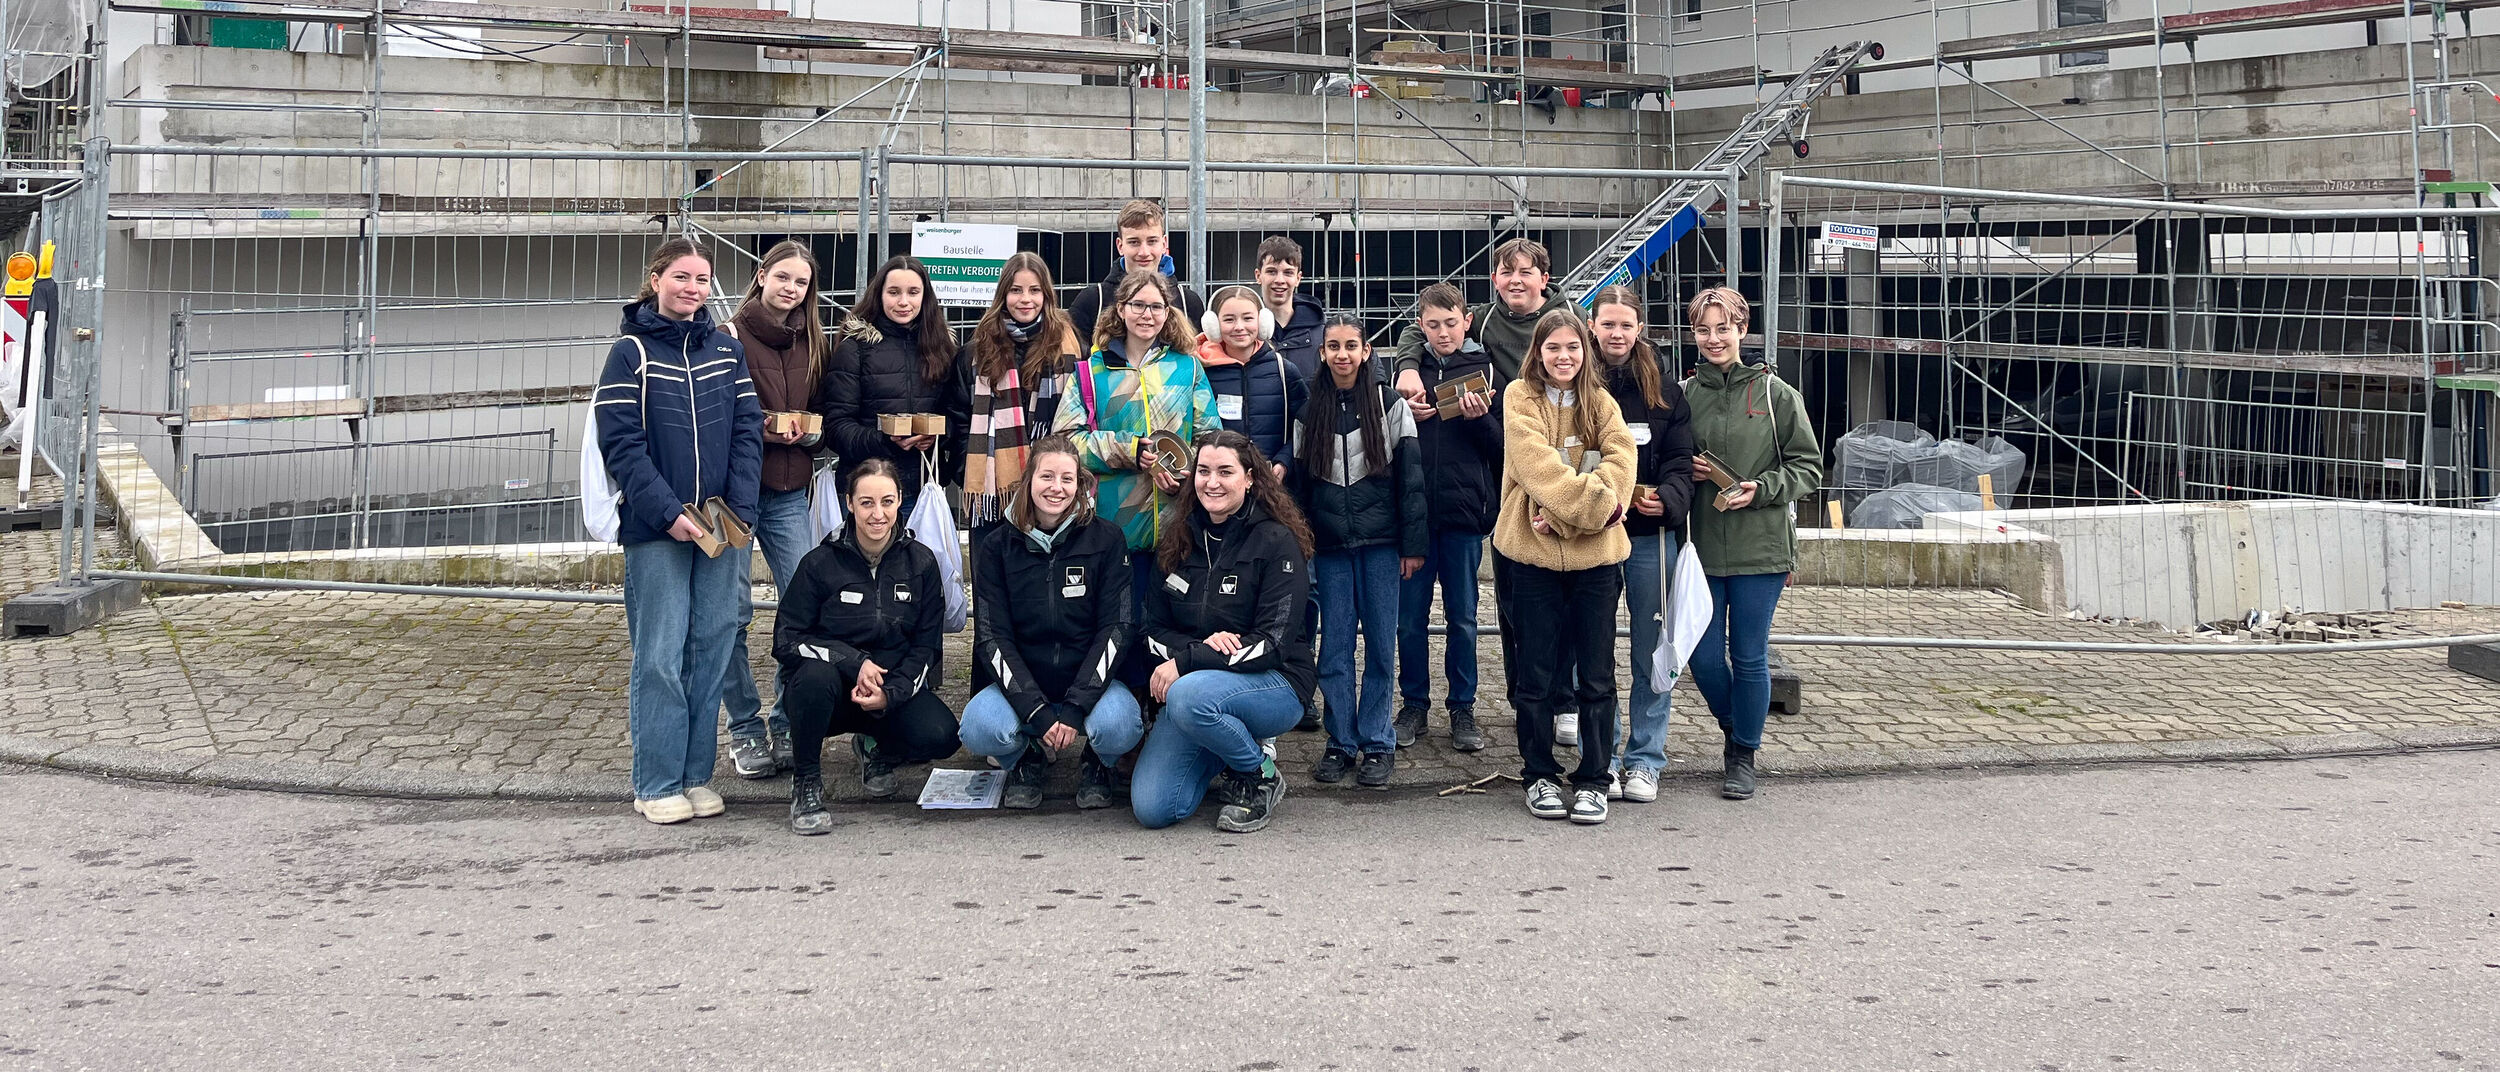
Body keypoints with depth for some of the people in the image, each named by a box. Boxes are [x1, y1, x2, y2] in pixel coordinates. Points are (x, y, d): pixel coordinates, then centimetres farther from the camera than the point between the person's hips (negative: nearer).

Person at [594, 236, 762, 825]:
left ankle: (696, 774, 15)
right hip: (656, 530, -4)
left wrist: (740, 507, -6)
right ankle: (658, 783, 6)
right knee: (661, 655, -3)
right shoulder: (630, 352, -2)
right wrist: (668, 512, -16)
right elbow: (621, 445, -8)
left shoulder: (726, 349, 10)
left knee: (713, 649, 5)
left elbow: (748, 429, 7)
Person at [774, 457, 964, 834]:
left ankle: (878, 750, 11)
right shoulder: (821, 563, -6)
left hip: (895, 688, 2)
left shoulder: (920, 563, 1)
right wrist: (854, 661, -21)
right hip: (834, 689, -2)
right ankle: (805, 785, -14)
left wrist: (889, 694, -18)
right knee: (815, 674, -37)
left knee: (940, 736, -27)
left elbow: (927, 646, 0)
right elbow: (785, 639, -8)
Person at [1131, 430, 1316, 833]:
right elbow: (1154, 631, 6)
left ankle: (1259, 778, -9)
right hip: (1192, 684, 5)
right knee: (1151, 808, -14)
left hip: (1276, 684, -5)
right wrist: (1200, 647, -16)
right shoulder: (1180, 542, 7)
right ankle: (1228, 753, 17)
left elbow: (1273, 643, -15)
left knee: (1189, 697, -38)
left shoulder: (1277, 542, -9)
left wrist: (1186, 662, -21)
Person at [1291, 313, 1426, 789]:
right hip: (1331, 544, 2)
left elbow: (1410, 476, -1)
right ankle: (1341, 743, 12)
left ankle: (1377, 744, 9)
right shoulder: (1309, 411, 6)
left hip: (1380, 543, -2)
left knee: (1380, 642, 1)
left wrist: (1413, 543, -6)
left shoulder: (1390, 405, 0)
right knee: (1334, 645, 3)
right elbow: (1299, 482, 11)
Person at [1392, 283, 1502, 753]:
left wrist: (1480, 417, -14)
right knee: (1410, 617, 6)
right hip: (1412, 508, 1)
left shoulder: (1483, 368, 4)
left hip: (1464, 508, -1)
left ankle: (1462, 708, 15)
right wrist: (1406, 415, -9)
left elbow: (1502, 445, 4)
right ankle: (1415, 705, 18)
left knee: (1462, 618, 6)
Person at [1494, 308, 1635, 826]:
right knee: (1537, 672, 6)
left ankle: (1592, 780, 14)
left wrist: (1568, 513, -20)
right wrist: (1592, 500, -22)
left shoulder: (1601, 402, 7)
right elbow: (1536, 462, -14)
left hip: (1596, 551, 2)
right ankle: (1539, 775, 19)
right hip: (1534, 551, -2)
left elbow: (1619, 462, -7)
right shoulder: (1520, 396, 0)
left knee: (1597, 674, 5)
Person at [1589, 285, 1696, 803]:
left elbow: (1680, 460, 3)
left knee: (1652, 653, 6)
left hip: (1652, 535, 2)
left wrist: (1667, 499, -18)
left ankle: (1644, 760, 16)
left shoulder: (1664, 390, 6)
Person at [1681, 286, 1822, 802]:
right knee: (1705, 658, 4)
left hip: (1760, 547, -2)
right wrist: (1685, 472, -5)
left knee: (1750, 658, 4)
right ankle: (1734, 726, 33)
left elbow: (1808, 466, 2)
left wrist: (1761, 489, -13)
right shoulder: (1683, 395, 4)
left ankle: (1743, 754, 21)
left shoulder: (1775, 393, -2)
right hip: (1701, 546, 2)